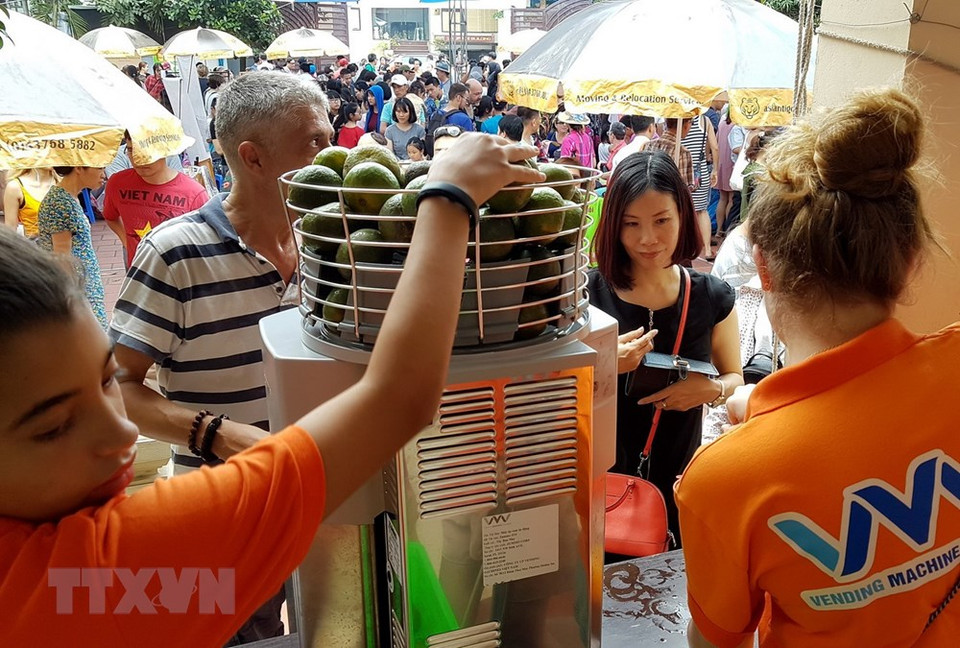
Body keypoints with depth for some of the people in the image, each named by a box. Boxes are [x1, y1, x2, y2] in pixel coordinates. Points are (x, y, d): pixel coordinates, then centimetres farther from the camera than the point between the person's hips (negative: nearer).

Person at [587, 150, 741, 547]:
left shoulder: (713, 298, -5)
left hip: (678, 484, 2)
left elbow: (734, 378, 8)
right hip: (599, 480, -2)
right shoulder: (586, 293, -12)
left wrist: (713, 389, -14)